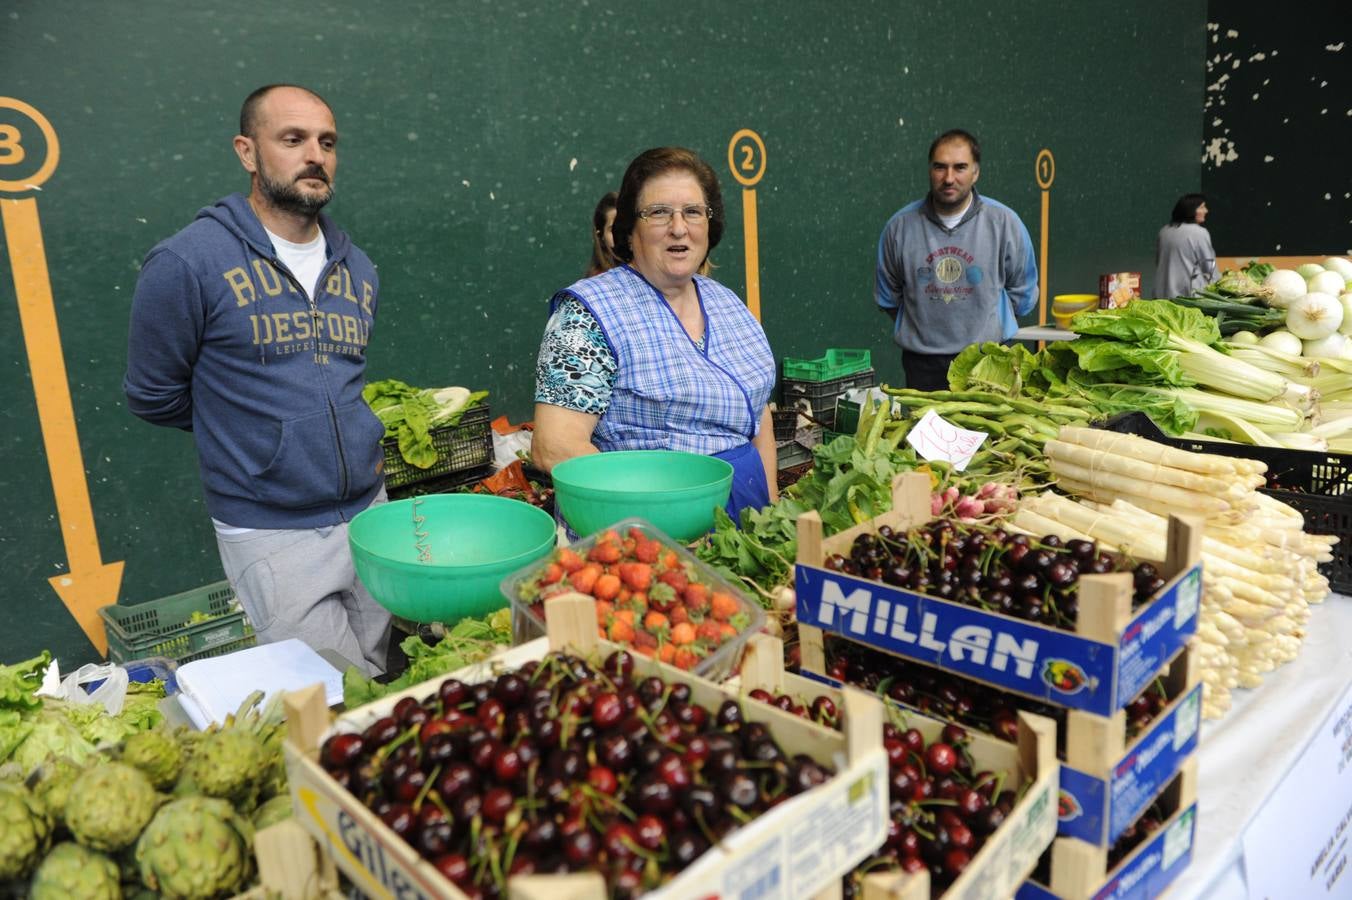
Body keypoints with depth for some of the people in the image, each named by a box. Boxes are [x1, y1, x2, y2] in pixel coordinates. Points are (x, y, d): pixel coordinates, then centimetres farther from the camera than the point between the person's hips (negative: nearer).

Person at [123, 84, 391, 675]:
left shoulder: (357, 269, 7)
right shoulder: (188, 263, -12)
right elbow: (154, 395, -1)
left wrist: (356, 443, 12)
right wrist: (252, 433, 6)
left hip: (371, 514, 6)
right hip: (274, 537, -5)